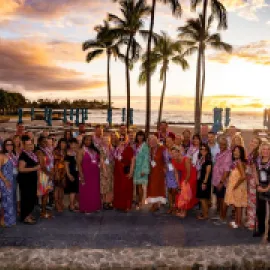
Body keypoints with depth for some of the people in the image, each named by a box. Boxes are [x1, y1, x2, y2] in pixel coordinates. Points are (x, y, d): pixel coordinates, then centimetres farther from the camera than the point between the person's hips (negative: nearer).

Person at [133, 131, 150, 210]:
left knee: (140, 185, -5)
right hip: (135, 167, 5)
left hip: (142, 167, -5)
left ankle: (141, 202, 4)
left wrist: (144, 170, -15)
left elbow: (146, 158, -10)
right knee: (136, 185, 8)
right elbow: (133, 157, 11)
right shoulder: (135, 145, 10)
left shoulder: (145, 146, -6)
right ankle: (137, 201, 18)